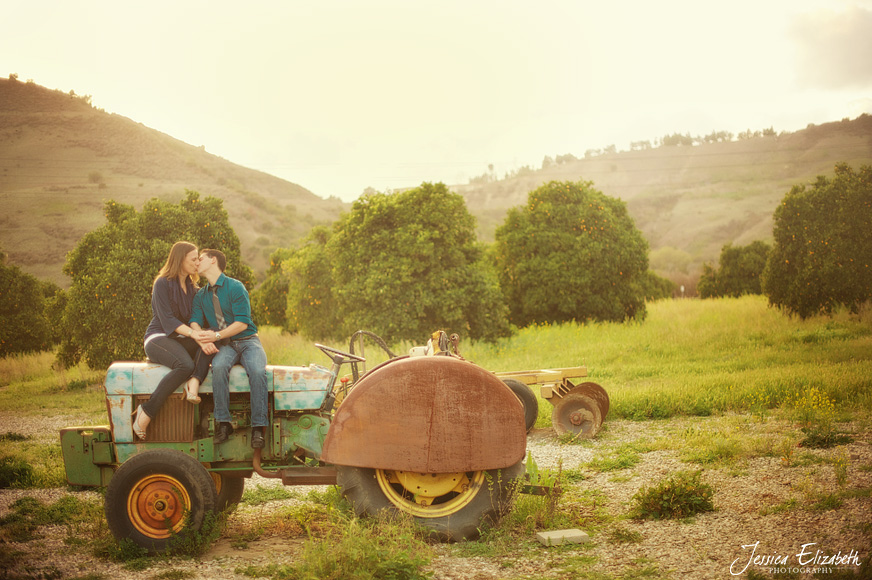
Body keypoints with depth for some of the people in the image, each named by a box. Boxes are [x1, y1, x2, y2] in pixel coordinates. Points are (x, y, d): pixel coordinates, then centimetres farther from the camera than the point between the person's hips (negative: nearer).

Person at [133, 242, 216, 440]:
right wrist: (194, 334, -28)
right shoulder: (162, 284, -4)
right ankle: (145, 412, -30)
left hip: (179, 339, 7)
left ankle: (193, 384, -44)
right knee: (185, 365, -35)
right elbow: (167, 320, -14)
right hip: (157, 338, -7)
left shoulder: (192, 288, 18)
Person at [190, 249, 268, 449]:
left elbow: (242, 323, -11)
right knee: (219, 367, -33)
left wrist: (216, 335, -23)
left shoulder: (235, 287, -4)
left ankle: (258, 427, -30)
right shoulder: (201, 296, 14)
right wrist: (200, 334, -22)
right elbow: (194, 321, 3)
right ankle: (223, 423, -30)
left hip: (247, 341, -3)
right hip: (224, 346, 3)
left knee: (257, 371, -33)